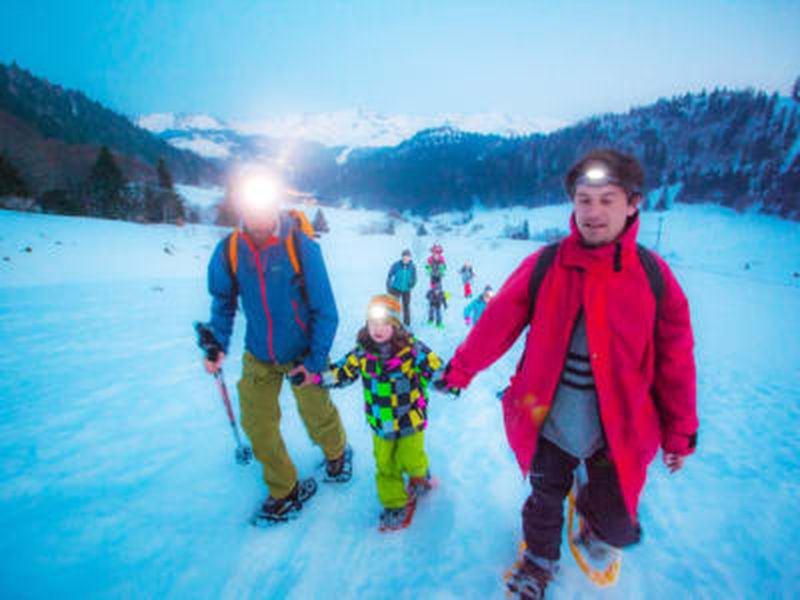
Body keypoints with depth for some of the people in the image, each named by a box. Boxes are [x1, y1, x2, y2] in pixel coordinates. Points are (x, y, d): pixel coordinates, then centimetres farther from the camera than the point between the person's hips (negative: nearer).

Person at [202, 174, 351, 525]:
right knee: (257, 423, 7)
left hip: (302, 352, -3)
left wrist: (316, 360, -16)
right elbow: (223, 302, 7)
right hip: (258, 355, 4)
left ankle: (337, 453, 49)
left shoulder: (301, 246, -20)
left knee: (316, 416, 13)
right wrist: (218, 344, -4)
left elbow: (325, 309, -16)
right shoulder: (229, 250, -10)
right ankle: (285, 490, 32)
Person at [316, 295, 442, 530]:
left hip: (411, 419, -3)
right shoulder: (362, 352, -9)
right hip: (380, 422, 3)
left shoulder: (412, 349, -19)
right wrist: (316, 375, -8)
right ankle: (394, 503, 37)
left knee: (409, 460, 10)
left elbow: (435, 368, -13)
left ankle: (420, 476, 47)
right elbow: (342, 372, 1)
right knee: (385, 465, 14)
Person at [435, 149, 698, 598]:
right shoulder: (545, 266, -11)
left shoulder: (653, 275, -9)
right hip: (548, 422, 0)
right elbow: (498, 323, -5)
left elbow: (675, 360, 0)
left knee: (616, 527, 13)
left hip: (620, 433, 1)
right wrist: (460, 370, 4)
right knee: (545, 501, 20)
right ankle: (540, 560, 53)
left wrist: (680, 434, 7)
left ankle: (593, 514, 51)